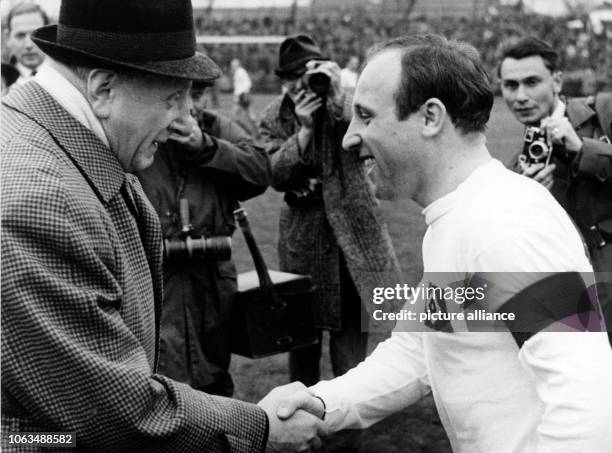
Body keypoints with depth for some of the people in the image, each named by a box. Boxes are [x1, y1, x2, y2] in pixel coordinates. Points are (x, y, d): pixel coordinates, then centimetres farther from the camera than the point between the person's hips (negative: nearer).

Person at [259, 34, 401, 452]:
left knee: (350, 332, -2)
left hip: (352, 234, -2)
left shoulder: (346, 104, -4)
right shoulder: (274, 118, 2)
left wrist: (337, 98, -29)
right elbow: (276, 176, -11)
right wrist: (303, 129, -21)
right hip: (304, 237, 2)